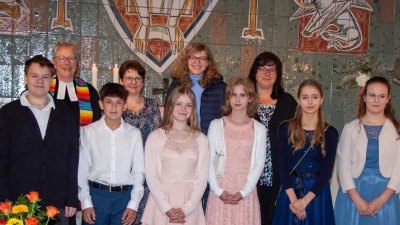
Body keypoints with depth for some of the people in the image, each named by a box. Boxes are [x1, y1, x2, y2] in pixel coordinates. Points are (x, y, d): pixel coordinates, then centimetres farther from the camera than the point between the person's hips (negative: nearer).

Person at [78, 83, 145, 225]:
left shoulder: (134, 134, 0)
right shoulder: (89, 132, -3)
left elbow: (139, 171, 3)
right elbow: (82, 169, 0)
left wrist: (133, 204, 0)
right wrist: (86, 203, -2)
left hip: (124, 196, 1)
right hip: (96, 194, -1)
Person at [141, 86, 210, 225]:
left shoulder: (201, 139, 5)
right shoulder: (155, 136, -1)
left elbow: (202, 178, 1)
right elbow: (151, 176, -5)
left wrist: (187, 208, -10)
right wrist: (167, 208, -13)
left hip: (190, 207, 1)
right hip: (161, 204, -1)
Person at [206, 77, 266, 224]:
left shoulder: (259, 129, 5)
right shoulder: (216, 125, 2)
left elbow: (259, 163, 1)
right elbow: (209, 160, 0)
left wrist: (244, 192, -9)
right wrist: (218, 190, -9)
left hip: (246, 192, 1)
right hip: (221, 191, 0)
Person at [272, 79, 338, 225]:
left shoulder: (330, 133, -1)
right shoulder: (287, 128, -1)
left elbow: (327, 171, -5)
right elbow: (281, 165, -5)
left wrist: (305, 200, -14)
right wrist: (293, 198, -15)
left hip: (317, 192, 0)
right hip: (290, 190, 0)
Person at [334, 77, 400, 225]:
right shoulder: (350, 128, 0)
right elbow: (343, 165, -3)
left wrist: (382, 199, -11)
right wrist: (357, 199, -12)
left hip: (385, 195, 0)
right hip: (354, 194, 0)